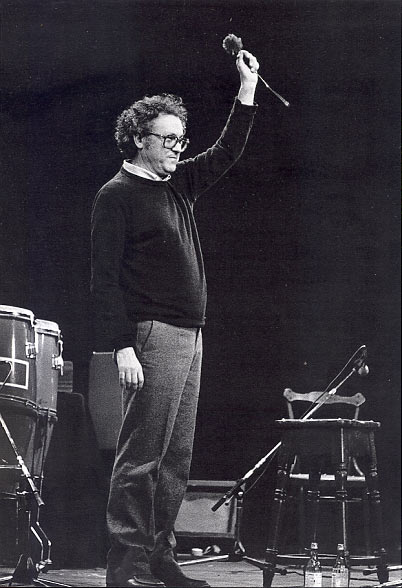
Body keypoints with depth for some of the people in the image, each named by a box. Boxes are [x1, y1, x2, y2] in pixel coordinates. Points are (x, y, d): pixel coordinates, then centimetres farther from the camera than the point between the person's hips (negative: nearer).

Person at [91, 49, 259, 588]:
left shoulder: (178, 184, 17)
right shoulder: (117, 195, -5)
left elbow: (226, 153, 28)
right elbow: (105, 277, -11)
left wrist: (248, 89, 17)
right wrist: (122, 347, -19)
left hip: (189, 337, 9)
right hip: (151, 337, -9)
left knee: (176, 458, 9)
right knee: (141, 456, -9)